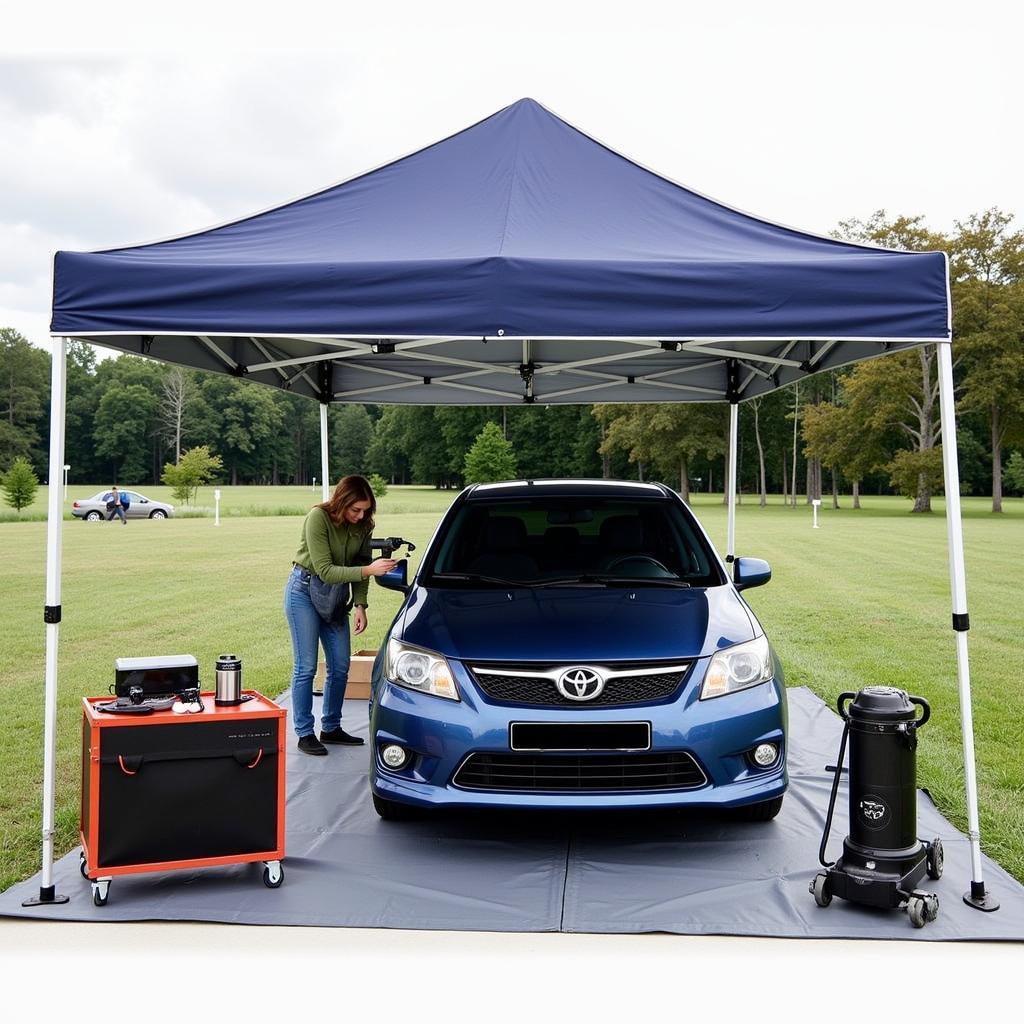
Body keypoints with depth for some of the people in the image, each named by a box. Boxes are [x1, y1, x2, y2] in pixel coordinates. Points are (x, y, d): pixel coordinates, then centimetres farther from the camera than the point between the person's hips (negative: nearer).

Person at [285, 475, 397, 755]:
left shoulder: (363, 525, -8)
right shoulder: (318, 517, -25)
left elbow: (360, 564, 0)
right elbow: (325, 570, -28)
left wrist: (360, 606, -10)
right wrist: (369, 570, -37)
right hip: (304, 590, -6)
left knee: (340, 667, 7)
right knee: (306, 667, -4)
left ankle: (331, 727, 21)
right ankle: (305, 734, 7)